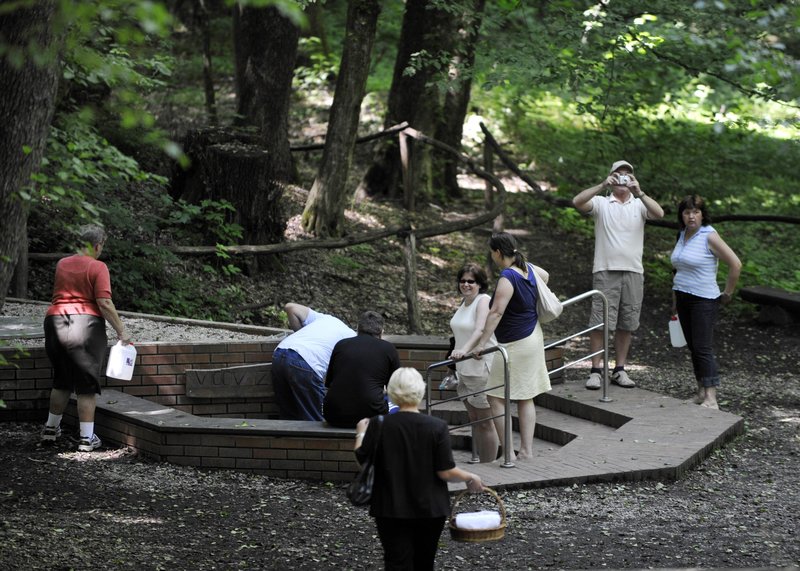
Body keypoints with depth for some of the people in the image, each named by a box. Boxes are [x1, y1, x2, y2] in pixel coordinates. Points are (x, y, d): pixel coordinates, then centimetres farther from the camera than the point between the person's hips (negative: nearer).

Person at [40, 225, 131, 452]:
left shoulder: (61, 264, 11)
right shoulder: (98, 267, -7)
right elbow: (105, 303, -13)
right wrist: (121, 331, -8)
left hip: (55, 322, 5)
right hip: (86, 325, -5)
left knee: (61, 381, 21)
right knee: (87, 384, 1)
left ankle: (51, 429, 29)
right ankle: (86, 438, 1)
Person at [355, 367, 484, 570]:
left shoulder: (378, 426, -11)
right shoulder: (437, 427, -13)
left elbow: (362, 461, 1)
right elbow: (446, 472, -12)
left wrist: (361, 434, 18)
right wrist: (470, 478, 7)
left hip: (391, 510, -1)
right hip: (430, 508, 1)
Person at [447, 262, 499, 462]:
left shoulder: (484, 301, -13)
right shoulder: (464, 302, 14)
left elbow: (480, 330, -28)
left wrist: (465, 349, -41)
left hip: (481, 369, -9)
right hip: (464, 369, 9)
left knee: (485, 422, -3)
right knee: (474, 420, 13)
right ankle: (482, 462, 20)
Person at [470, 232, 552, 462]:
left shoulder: (508, 278, -23)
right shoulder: (528, 268, 4)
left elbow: (496, 313, -30)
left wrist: (482, 344, -31)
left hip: (516, 344, -9)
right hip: (533, 337, 9)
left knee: (496, 397, -4)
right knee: (525, 398, 12)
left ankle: (508, 452, -5)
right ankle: (526, 450, 13)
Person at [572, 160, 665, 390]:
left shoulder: (639, 205, 7)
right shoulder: (601, 203, 3)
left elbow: (659, 213, -12)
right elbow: (577, 202, -15)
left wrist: (638, 193, -23)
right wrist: (602, 185, -24)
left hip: (633, 272, 3)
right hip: (606, 271, -2)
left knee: (626, 324, 7)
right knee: (600, 322, -5)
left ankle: (620, 370, 15)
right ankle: (596, 371, -1)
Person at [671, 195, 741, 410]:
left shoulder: (709, 237, -13)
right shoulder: (683, 235, 10)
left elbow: (736, 264, -15)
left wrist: (728, 293, -8)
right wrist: (675, 300, 21)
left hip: (704, 301, -8)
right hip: (683, 298, 8)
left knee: (703, 348, -12)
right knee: (693, 347, 10)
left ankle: (711, 399, -15)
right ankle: (701, 392, 16)